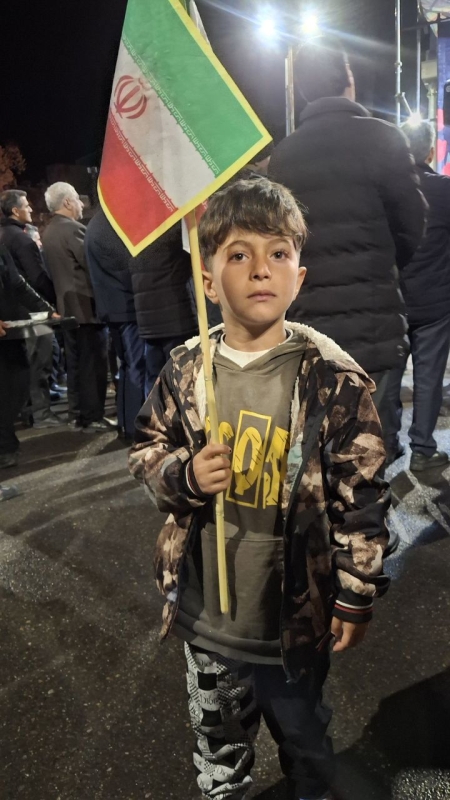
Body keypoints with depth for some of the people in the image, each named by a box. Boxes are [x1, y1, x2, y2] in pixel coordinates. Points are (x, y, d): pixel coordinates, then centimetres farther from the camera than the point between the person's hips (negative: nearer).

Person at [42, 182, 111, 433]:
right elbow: (93, 264, -17)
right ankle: (92, 418, 0)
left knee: (75, 363, 13)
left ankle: (77, 414, 19)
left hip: (67, 305, 9)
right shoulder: (73, 229, -15)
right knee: (93, 364, -3)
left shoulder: (48, 232, 13)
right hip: (86, 304, -9)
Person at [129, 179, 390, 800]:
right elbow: (146, 451, 5)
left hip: (296, 613, -2)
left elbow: (360, 494, -12)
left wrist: (356, 596, -6)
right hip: (205, 609, 3)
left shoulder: (332, 378, -18)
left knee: (302, 731, 26)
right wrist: (185, 474, -17)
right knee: (216, 731, 28)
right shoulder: (186, 371, -8)